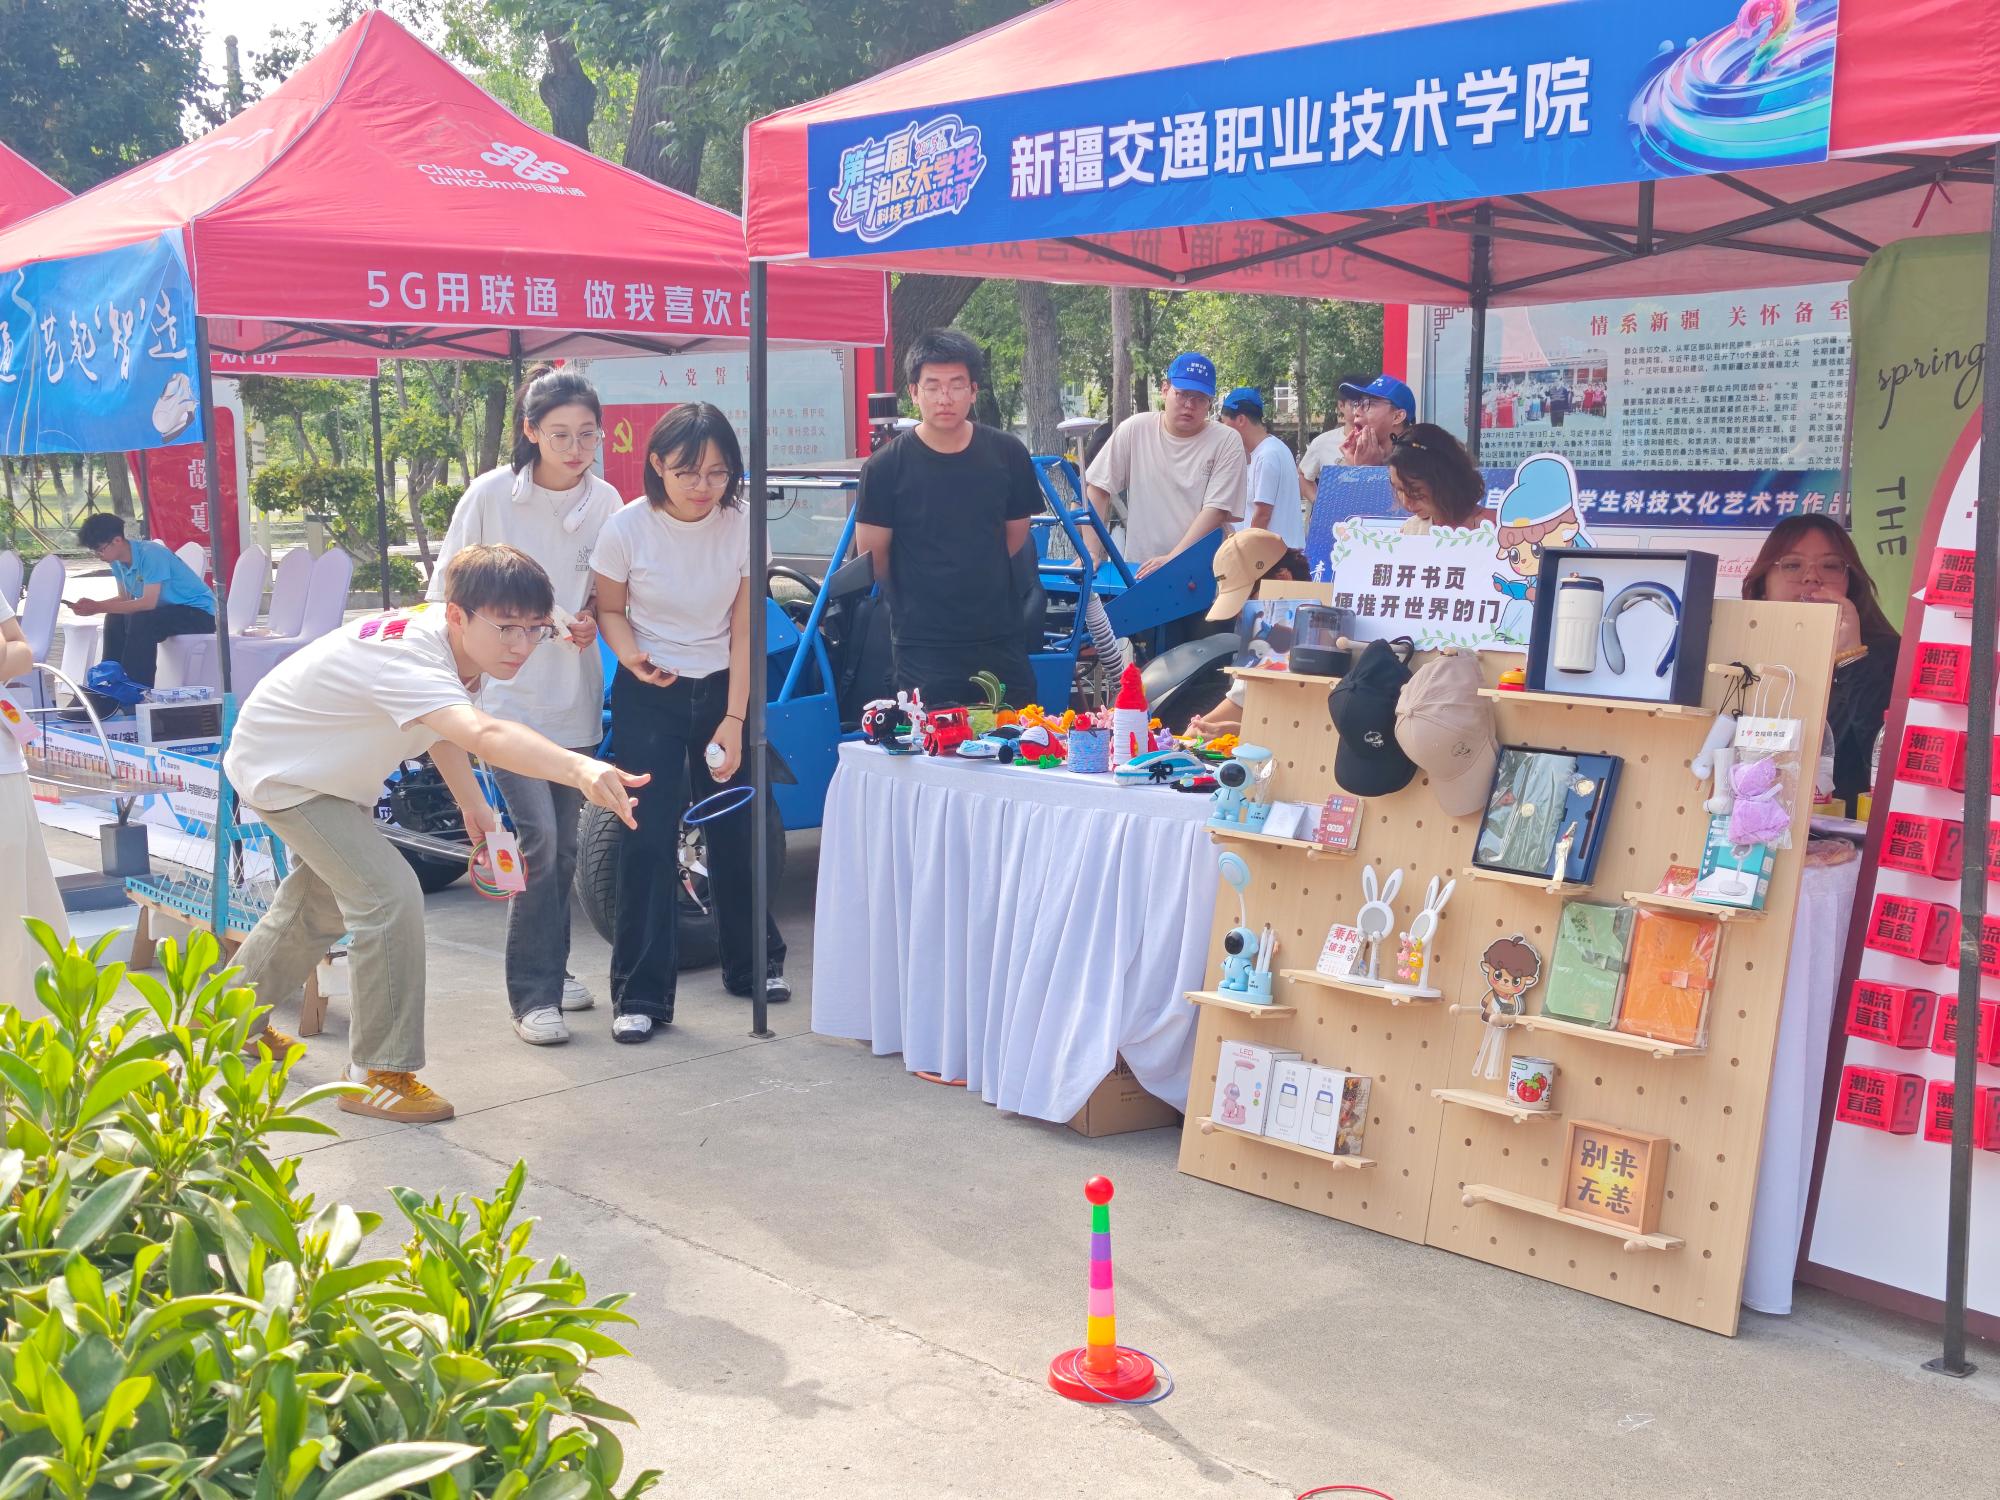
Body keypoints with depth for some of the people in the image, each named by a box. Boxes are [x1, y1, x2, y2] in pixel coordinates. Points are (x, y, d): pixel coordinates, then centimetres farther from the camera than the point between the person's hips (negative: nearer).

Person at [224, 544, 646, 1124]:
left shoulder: (454, 644, -14)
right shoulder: (409, 657, -42)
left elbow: (443, 728, 7)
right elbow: (483, 734, -63)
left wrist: (472, 805, -2)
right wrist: (580, 769, -77)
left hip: (329, 772, 10)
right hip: (281, 770, -10)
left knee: (319, 906, 27)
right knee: (390, 897, -22)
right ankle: (378, 1075, -10)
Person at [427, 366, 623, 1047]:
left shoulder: (605, 501, 2)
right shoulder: (490, 495, -7)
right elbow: (445, 590, 0)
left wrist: (593, 622, -8)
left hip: (576, 695, 4)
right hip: (508, 693, -4)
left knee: (565, 844, 12)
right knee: (537, 838, -13)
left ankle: (550, 968, 30)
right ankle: (534, 995, -4)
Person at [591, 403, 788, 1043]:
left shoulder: (741, 526, -11)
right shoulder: (628, 528, -15)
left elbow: (743, 631, -7)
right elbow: (610, 609, 0)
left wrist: (734, 720, -11)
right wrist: (632, 656, -22)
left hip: (720, 690, 2)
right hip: (648, 696, -2)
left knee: (737, 830, 10)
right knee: (647, 841, -7)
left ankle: (754, 963, 31)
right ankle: (640, 994, 1)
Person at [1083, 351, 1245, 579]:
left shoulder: (1227, 441, -3)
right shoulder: (1135, 429, 2)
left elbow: (1216, 510, -10)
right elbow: (1098, 488, 4)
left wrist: (1172, 559, -19)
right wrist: (1090, 551, -5)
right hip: (1138, 570, 1)